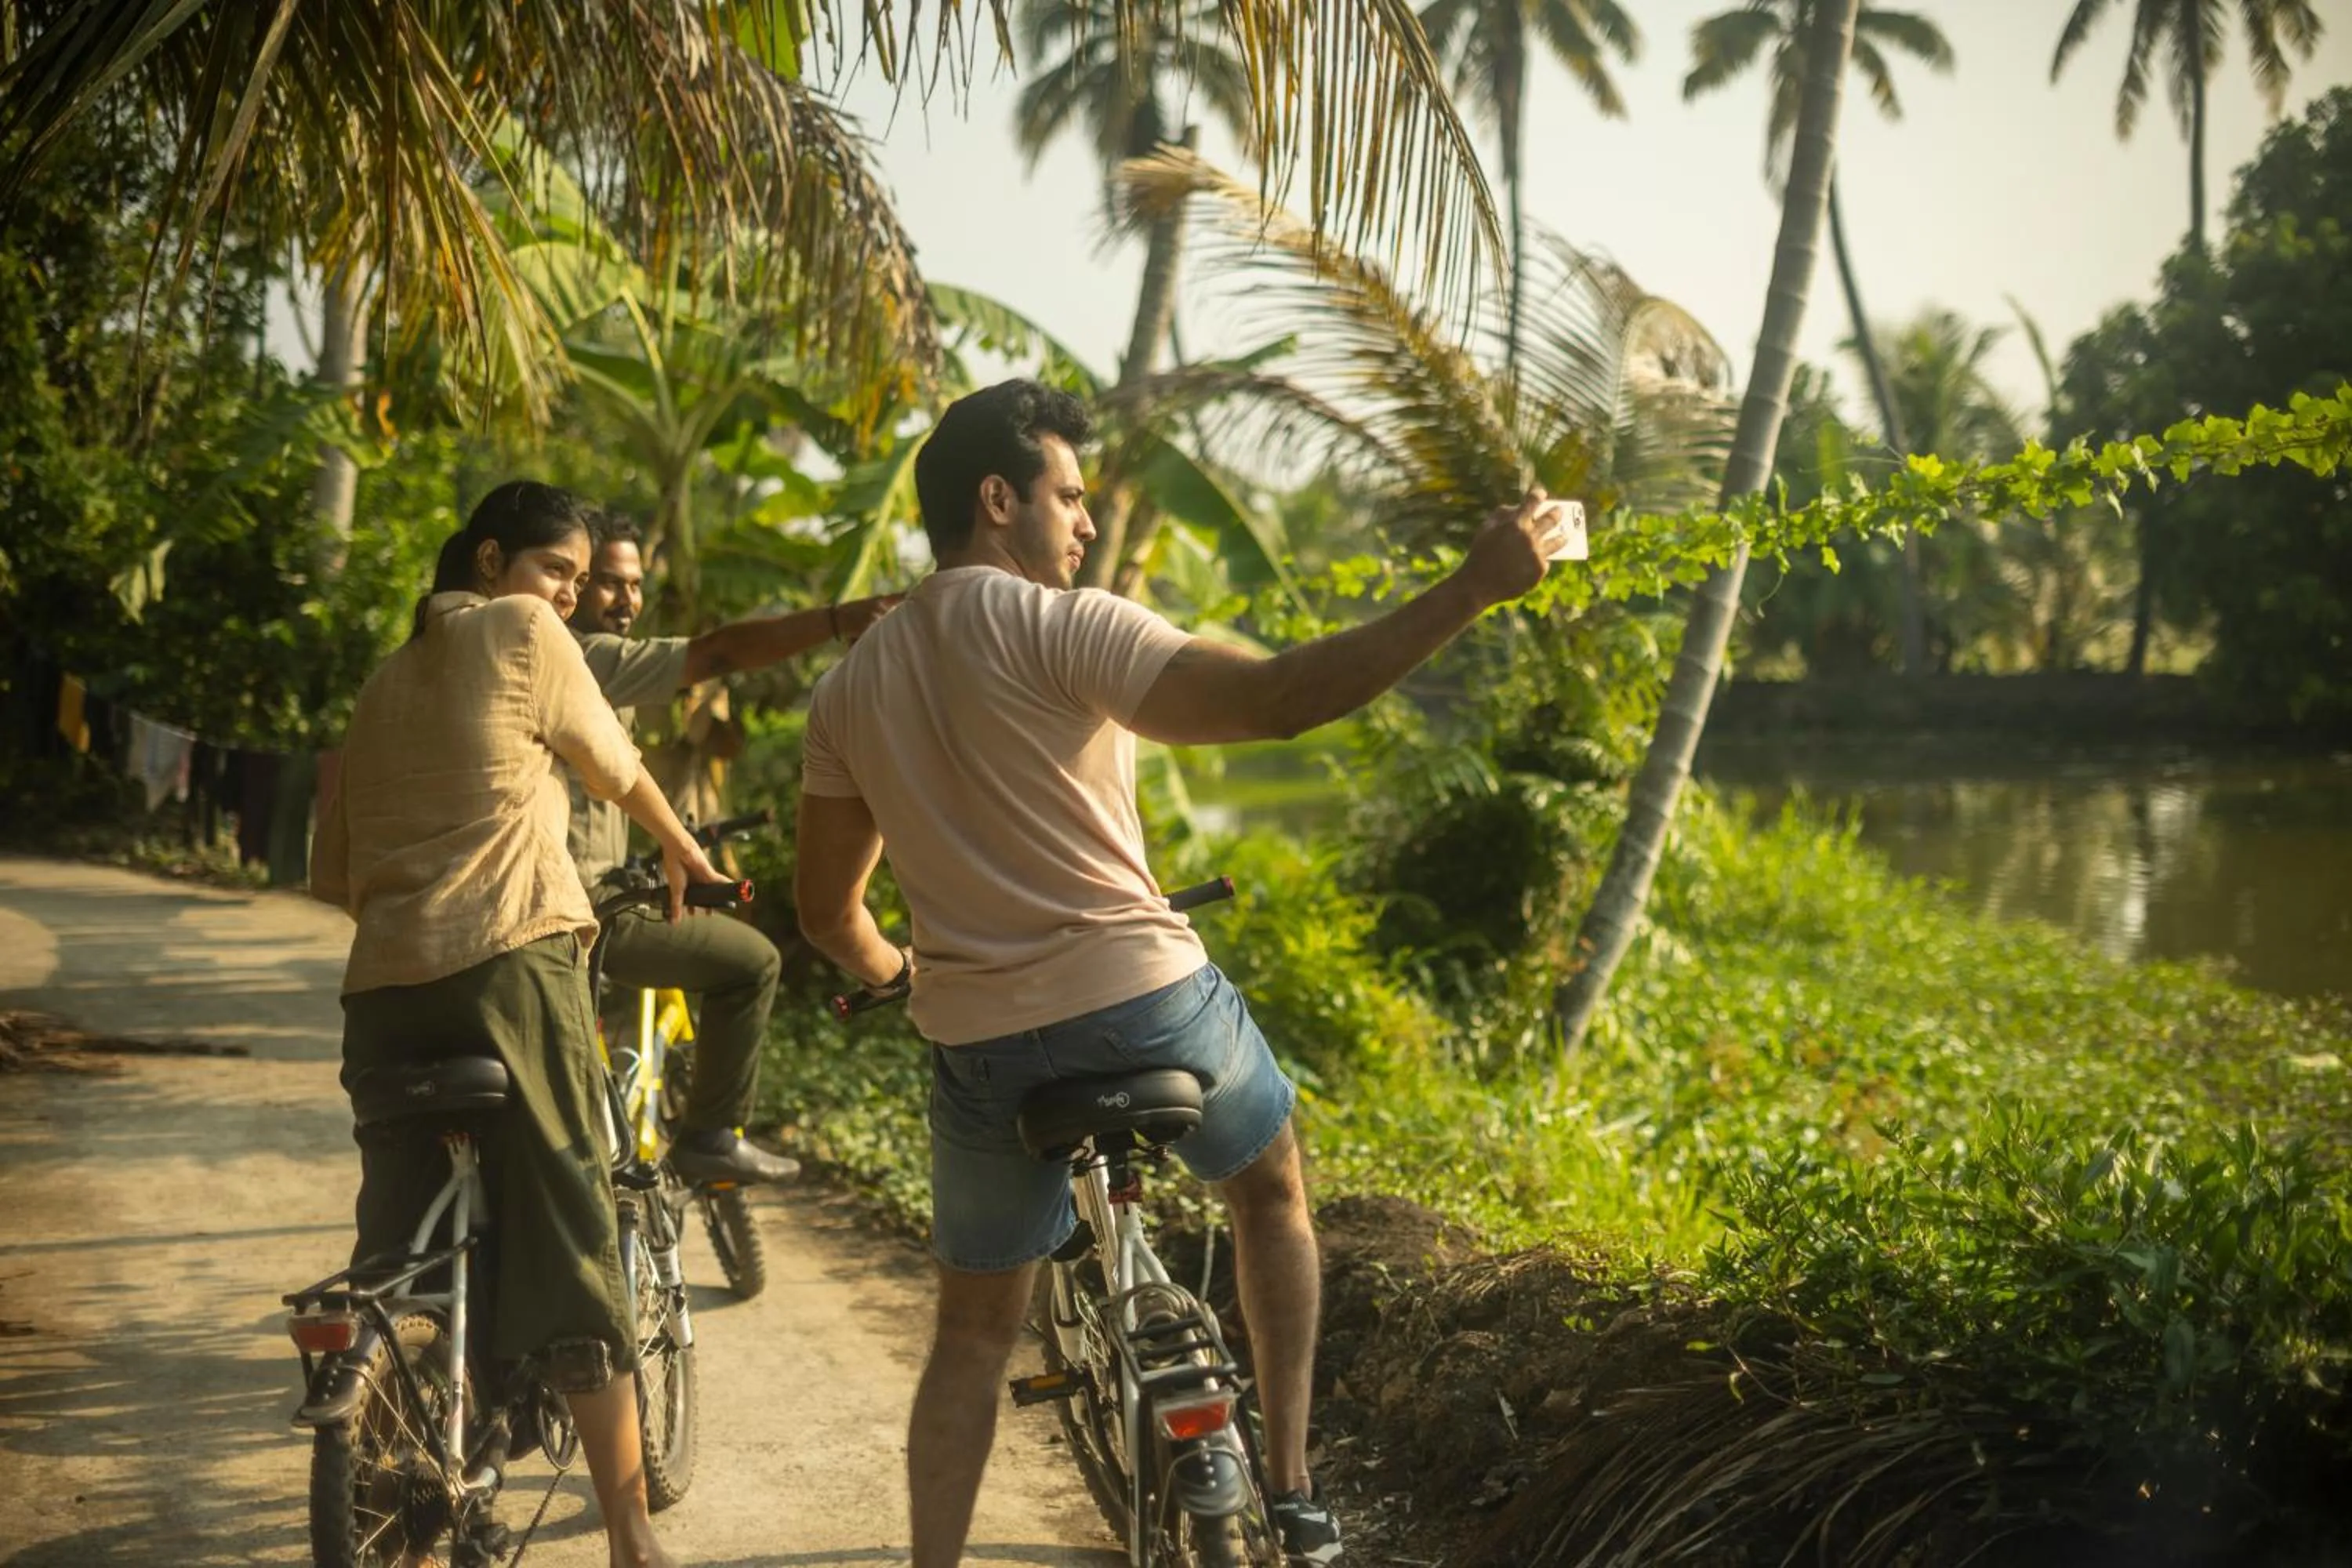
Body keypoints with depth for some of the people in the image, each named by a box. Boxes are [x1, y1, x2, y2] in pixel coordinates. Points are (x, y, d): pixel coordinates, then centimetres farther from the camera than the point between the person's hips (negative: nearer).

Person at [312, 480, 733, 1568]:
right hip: (509, 965, -6)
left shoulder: (384, 682, 22)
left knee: (398, 1250, 11)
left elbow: (333, 875, 21)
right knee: (568, 1242, -3)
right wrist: (678, 849, 32)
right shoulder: (521, 632, 4)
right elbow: (613, 770, 15)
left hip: (384, 987, 6)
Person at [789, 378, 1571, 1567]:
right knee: (1270, 1190, 26)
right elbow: (1276, 699, -22)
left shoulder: (848, 689, 5)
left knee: (974, 1331, 19)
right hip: (1143, 999, -3)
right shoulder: (1059, 625, -12)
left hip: (981, 1043, 3)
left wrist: (884, 972, 33)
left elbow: (826, 910, 10)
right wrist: (1471, 588, -20)